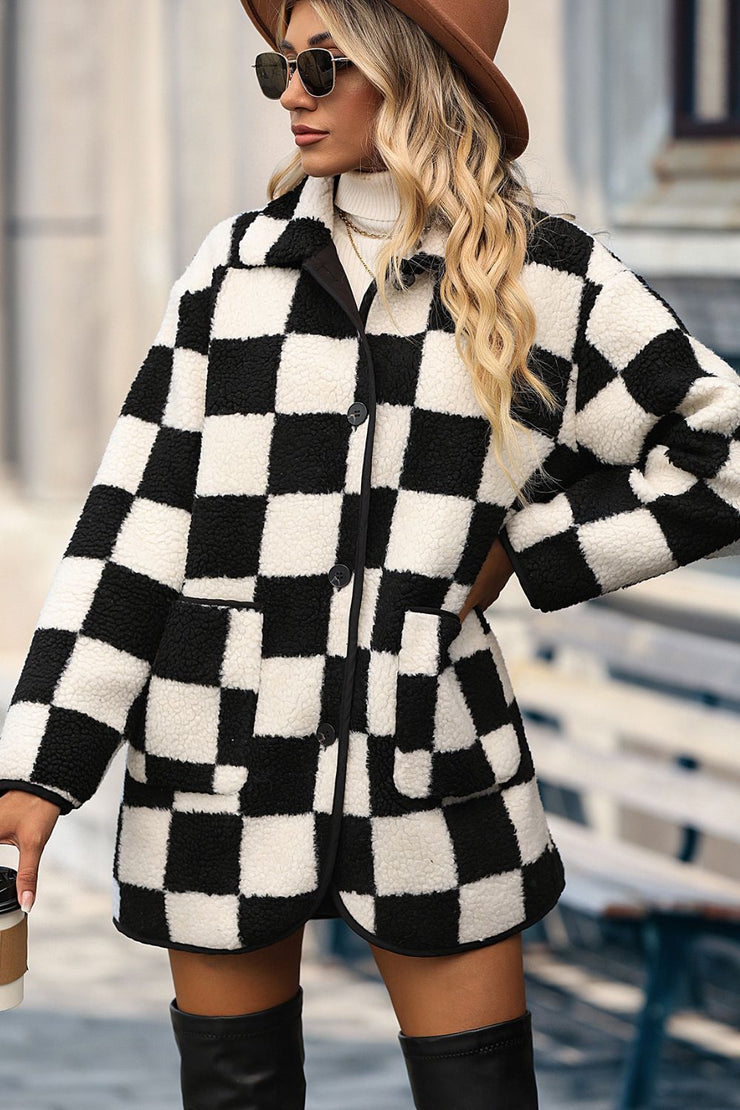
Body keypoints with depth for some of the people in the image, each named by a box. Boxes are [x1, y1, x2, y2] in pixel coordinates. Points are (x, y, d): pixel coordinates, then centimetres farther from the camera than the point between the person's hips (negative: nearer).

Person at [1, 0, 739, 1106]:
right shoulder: (240, 259, 3)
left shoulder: (550, 277, -2)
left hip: (429, 762, -1)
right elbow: (136, 516, 0)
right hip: (224, 757, 1)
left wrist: (522, 544, -5)